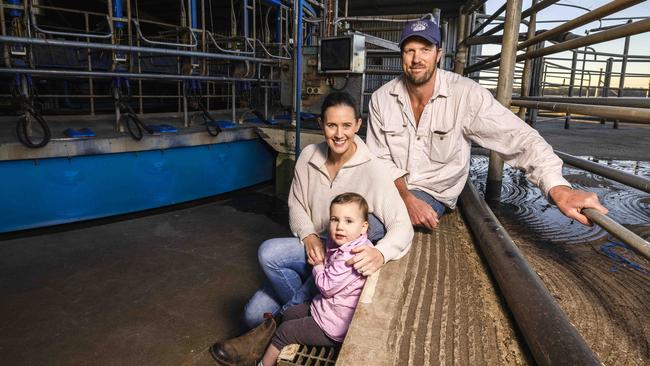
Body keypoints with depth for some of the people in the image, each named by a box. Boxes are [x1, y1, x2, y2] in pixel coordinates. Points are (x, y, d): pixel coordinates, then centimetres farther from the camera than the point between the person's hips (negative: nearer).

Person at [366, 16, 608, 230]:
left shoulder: (465, 94, -17)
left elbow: (517, 136, -23)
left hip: (431, 193, -3)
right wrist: (406, 197, -22)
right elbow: (380, 158, -5)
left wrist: (558, 188, -38)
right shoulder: (381, 99, -7)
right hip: (389, 187, 4)